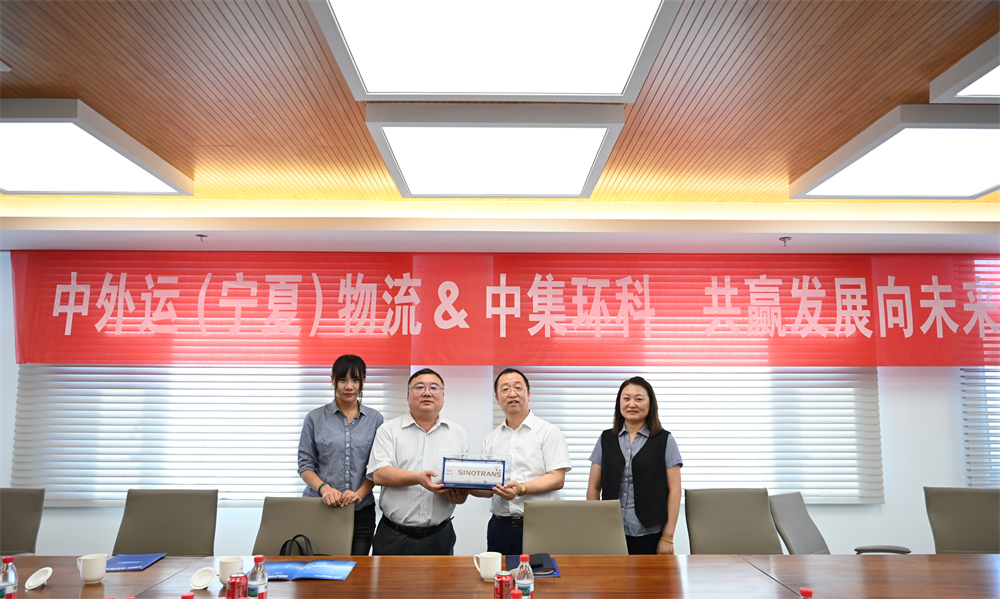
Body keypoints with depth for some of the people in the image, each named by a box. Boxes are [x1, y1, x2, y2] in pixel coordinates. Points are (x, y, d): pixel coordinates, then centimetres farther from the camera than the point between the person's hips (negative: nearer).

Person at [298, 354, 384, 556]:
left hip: (361, 511, 1)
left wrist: (359, 493, -11)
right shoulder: (315, 418, 4)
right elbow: (305, 465, 3)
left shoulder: (375, 419, 6)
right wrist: (324, 488, -14)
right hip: (320, 508, -1)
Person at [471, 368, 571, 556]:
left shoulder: (548, 431, 0)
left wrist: (522, 488, -21)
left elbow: (557, 479, -8)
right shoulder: (490, 439, 13)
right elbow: (488, 488, 11)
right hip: (501, 525, 3)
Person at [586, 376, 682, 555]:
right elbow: (594, 487, 10)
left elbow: (674, 490, -1)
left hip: (650, 535, -2)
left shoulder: (665, 440, 2)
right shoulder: (606, 439, 9)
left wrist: (667, 537, -6)